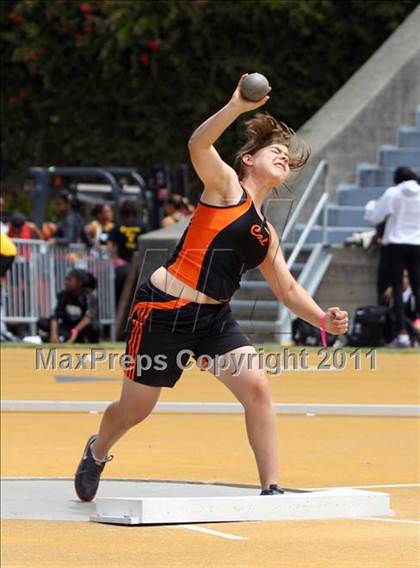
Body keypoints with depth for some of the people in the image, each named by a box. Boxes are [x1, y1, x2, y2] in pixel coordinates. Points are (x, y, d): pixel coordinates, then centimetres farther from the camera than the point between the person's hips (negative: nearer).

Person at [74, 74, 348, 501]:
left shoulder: (266, 234, 14)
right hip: (163, 311, -6)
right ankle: (97, 453, 41)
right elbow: (198, 145, -24)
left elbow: (287, 289, 20)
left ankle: (271, 489, -9)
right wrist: (238, 106, -38)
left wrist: (322, 319, 2)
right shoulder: (226, 186, -5)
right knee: (134, 410, 8)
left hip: (214, 319, 6)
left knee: (257, 389, -16)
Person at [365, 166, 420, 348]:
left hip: (396, 245, -3)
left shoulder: (393, 193, -6)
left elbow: (373, 217, -1)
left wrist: (371, 205, 19)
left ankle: (402, 334, -10)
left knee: (397, 289, -2)